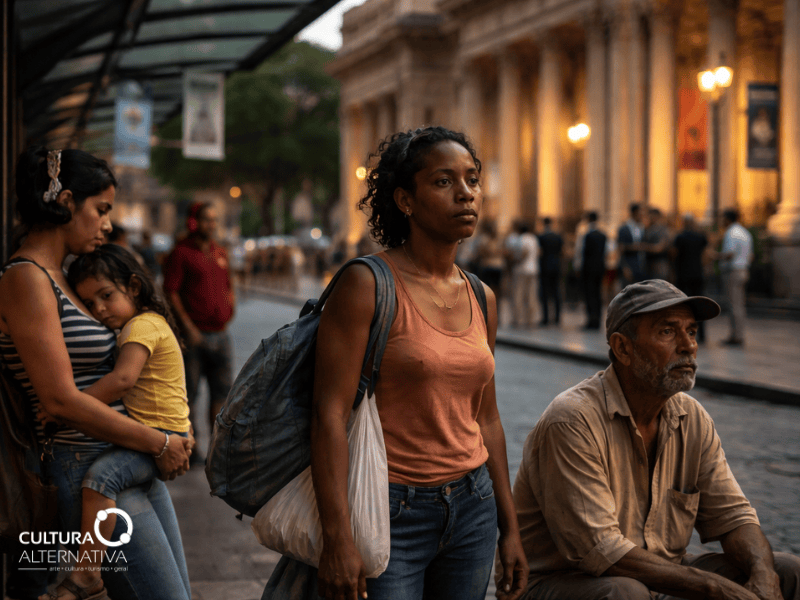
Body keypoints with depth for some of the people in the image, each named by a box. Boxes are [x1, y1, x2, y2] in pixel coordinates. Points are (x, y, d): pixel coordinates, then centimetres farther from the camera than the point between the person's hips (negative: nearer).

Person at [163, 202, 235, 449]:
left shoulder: (220, 253, 17)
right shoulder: (181, 253, -4)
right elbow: (170, 292, -10)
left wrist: (230, 306, 8)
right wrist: (188, 327, -14)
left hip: (220, 333, 6)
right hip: (194, 334, -6)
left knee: (222, 391, 8)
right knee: (189, 392, 1)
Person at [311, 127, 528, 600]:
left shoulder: (483, 299, 8)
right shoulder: (368, 285, -12)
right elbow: (330, 413, -16)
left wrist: (510, 528, 15)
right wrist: (338, 539, -22)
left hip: (473, 508, 6)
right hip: (391, 515, -6)